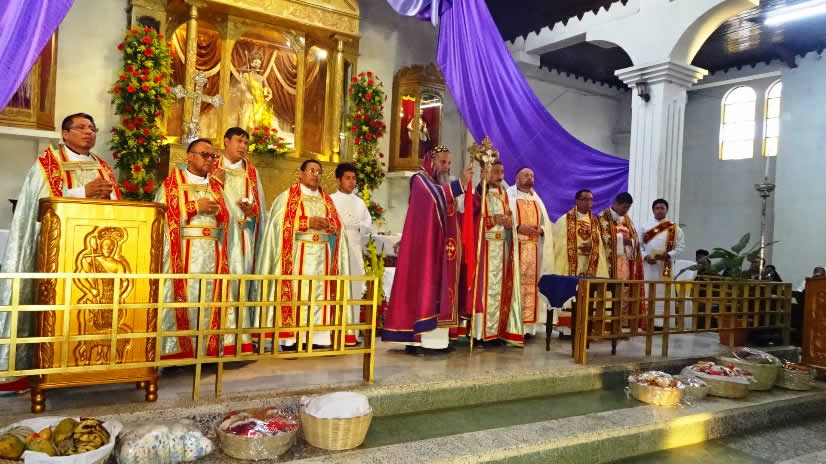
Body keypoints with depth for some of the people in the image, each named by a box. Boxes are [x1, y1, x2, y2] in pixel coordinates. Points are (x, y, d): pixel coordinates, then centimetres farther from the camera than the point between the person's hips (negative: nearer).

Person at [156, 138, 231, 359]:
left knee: (208, 301, 3)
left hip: (211, 254, 5)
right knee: (181, 300, -6)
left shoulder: (216, 186, 17)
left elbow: (225, 221, 17)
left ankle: (207, 350, 8)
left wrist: (217, 210, -4)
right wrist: (195, 207, -11)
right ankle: (177, 351, 0)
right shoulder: (172, 183, 2)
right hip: (182, 253, -4)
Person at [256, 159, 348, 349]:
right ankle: (290, 338, -6)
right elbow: (281, 223, -9)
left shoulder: (327, 200, 18)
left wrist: (327, 224, -9)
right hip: (297, 254, -5)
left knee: (319, 293, 1)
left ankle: (317, 337, 5)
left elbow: (338, 225, 13)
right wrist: (308, 222, -15)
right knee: (296, 293, -8)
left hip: (322, 256, 5)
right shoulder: (287, 196, 3)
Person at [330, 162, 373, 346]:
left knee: (354, 289, 2)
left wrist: (358, 225, -6)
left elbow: (369, 226, 12)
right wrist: (344, 224, -12)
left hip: (354, 249, 4)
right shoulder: (330, 200, 3)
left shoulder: (360, 202, 16)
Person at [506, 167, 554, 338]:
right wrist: (518, 228, -19)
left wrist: (540, 230, -6)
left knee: (530, 284, 3)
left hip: (533, 250, 5)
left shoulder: (537, 199, 20)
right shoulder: (508, 195, 3)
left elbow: (547, 223, 16)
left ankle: (527, 325, 7)